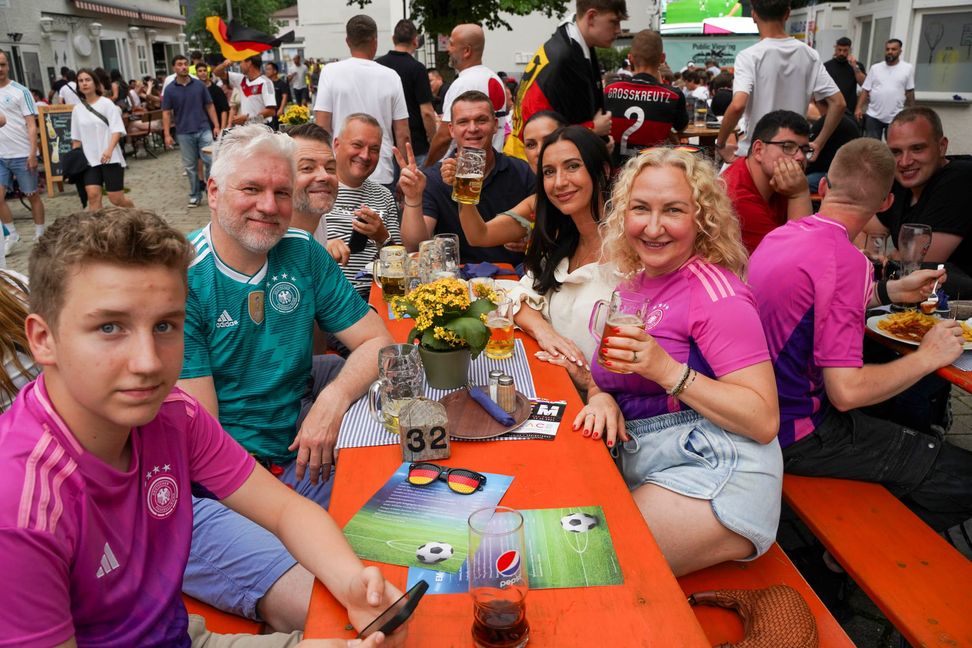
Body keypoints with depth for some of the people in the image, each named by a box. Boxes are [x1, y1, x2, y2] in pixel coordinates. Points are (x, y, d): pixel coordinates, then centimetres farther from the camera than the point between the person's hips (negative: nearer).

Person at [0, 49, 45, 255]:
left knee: (33, 195, 5)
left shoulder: (20, 91, -4)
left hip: (22, 154, -4)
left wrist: (32, 154, -14)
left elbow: (32, 125, -8)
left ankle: (39, 235, 17)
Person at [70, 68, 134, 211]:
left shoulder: (106, 103, -2)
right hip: (89, 160, 4)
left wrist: (109, 150, -25)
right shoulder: (77, 109, 10)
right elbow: (76, 138, 17)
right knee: (93, 195, -12)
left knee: (116, 198, -2)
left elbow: (117, 129, -11)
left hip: (110, 158, -4)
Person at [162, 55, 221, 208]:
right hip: (184, 133, 0)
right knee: (190, 166, 7)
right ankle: (194, 195, 18)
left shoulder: (199, 85, 3)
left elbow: (209, 106, 8)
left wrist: (216, 126, 0)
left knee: (211, 161, -6)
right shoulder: (170, 89, 1)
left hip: (204, 130, 0)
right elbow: (166, 113, 2)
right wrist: (167, 134, -5)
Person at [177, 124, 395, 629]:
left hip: (297, 457, 7)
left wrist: (334, 399, -15)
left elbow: (377, 342, 4)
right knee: (307, 607, -25)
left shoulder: (303, 254, 5)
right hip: (208, 487, -7)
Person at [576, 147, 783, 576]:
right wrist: (601, 397, -5)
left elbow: (764, 421, -17)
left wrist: (666, 370, -25)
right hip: (636, 462, 7)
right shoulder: (631, 283, 11)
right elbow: (608, 375, 19)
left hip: (713, 475, -7)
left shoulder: (715, 291, -13)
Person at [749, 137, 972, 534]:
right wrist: (927, 357, -9)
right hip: (800, 435, -9)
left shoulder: (778, 236, 3)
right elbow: (846, 391, -24)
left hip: (765, 410, 9)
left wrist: (892, 291, 20)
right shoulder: (846, 262, -23)